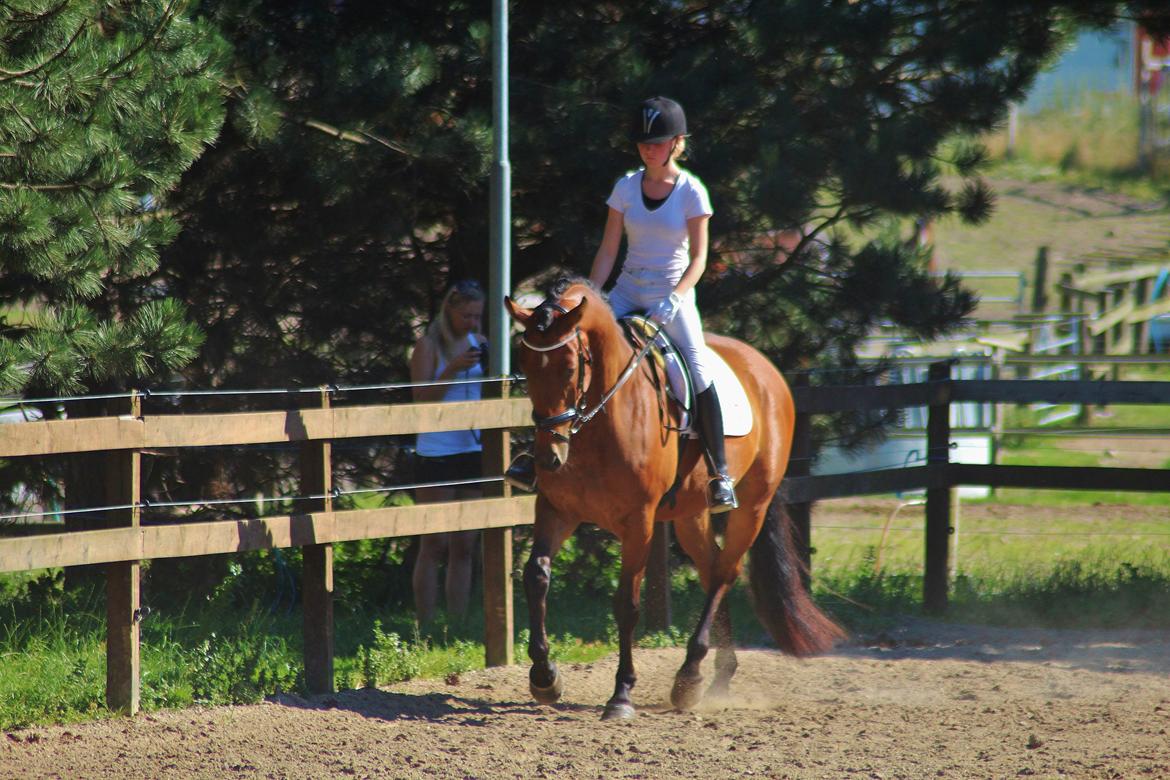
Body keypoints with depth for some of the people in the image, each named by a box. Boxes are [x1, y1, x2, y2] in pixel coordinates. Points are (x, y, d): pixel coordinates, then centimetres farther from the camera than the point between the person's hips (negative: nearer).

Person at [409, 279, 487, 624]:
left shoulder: (477, 343, 12)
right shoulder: (429, 346, -3)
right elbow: (422, 398, -11)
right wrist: (453, 369, -21)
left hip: (473, 451, 5)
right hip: (437, 451, -5)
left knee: (464, 547, 6)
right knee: (434, 546, -4)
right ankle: (425, 628, -2)